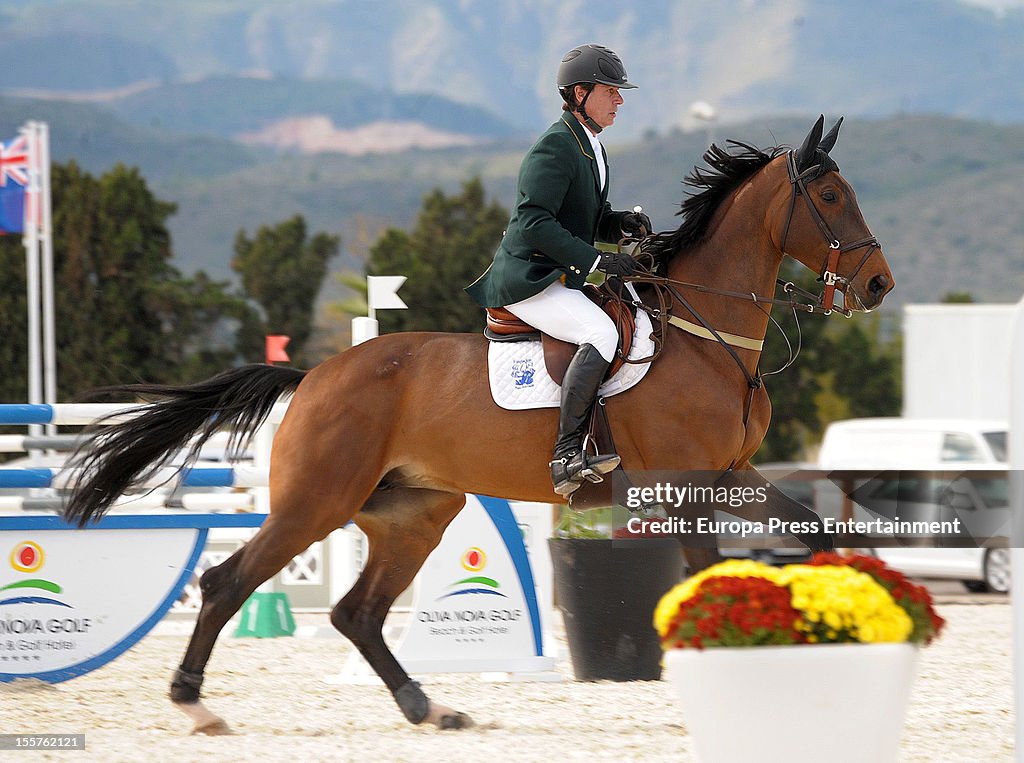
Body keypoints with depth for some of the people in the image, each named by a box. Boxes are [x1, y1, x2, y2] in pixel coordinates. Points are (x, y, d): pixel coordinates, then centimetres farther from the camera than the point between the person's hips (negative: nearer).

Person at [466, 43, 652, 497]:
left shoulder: (591, 147, 17)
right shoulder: (553, 148, -15)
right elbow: (535, 222, -24)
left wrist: (623, 223, 4)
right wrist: (596, 260, -26)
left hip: (564, 280, 11)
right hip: (529, 280, -11)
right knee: (601, 333, -30)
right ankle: (567, 456, -34)